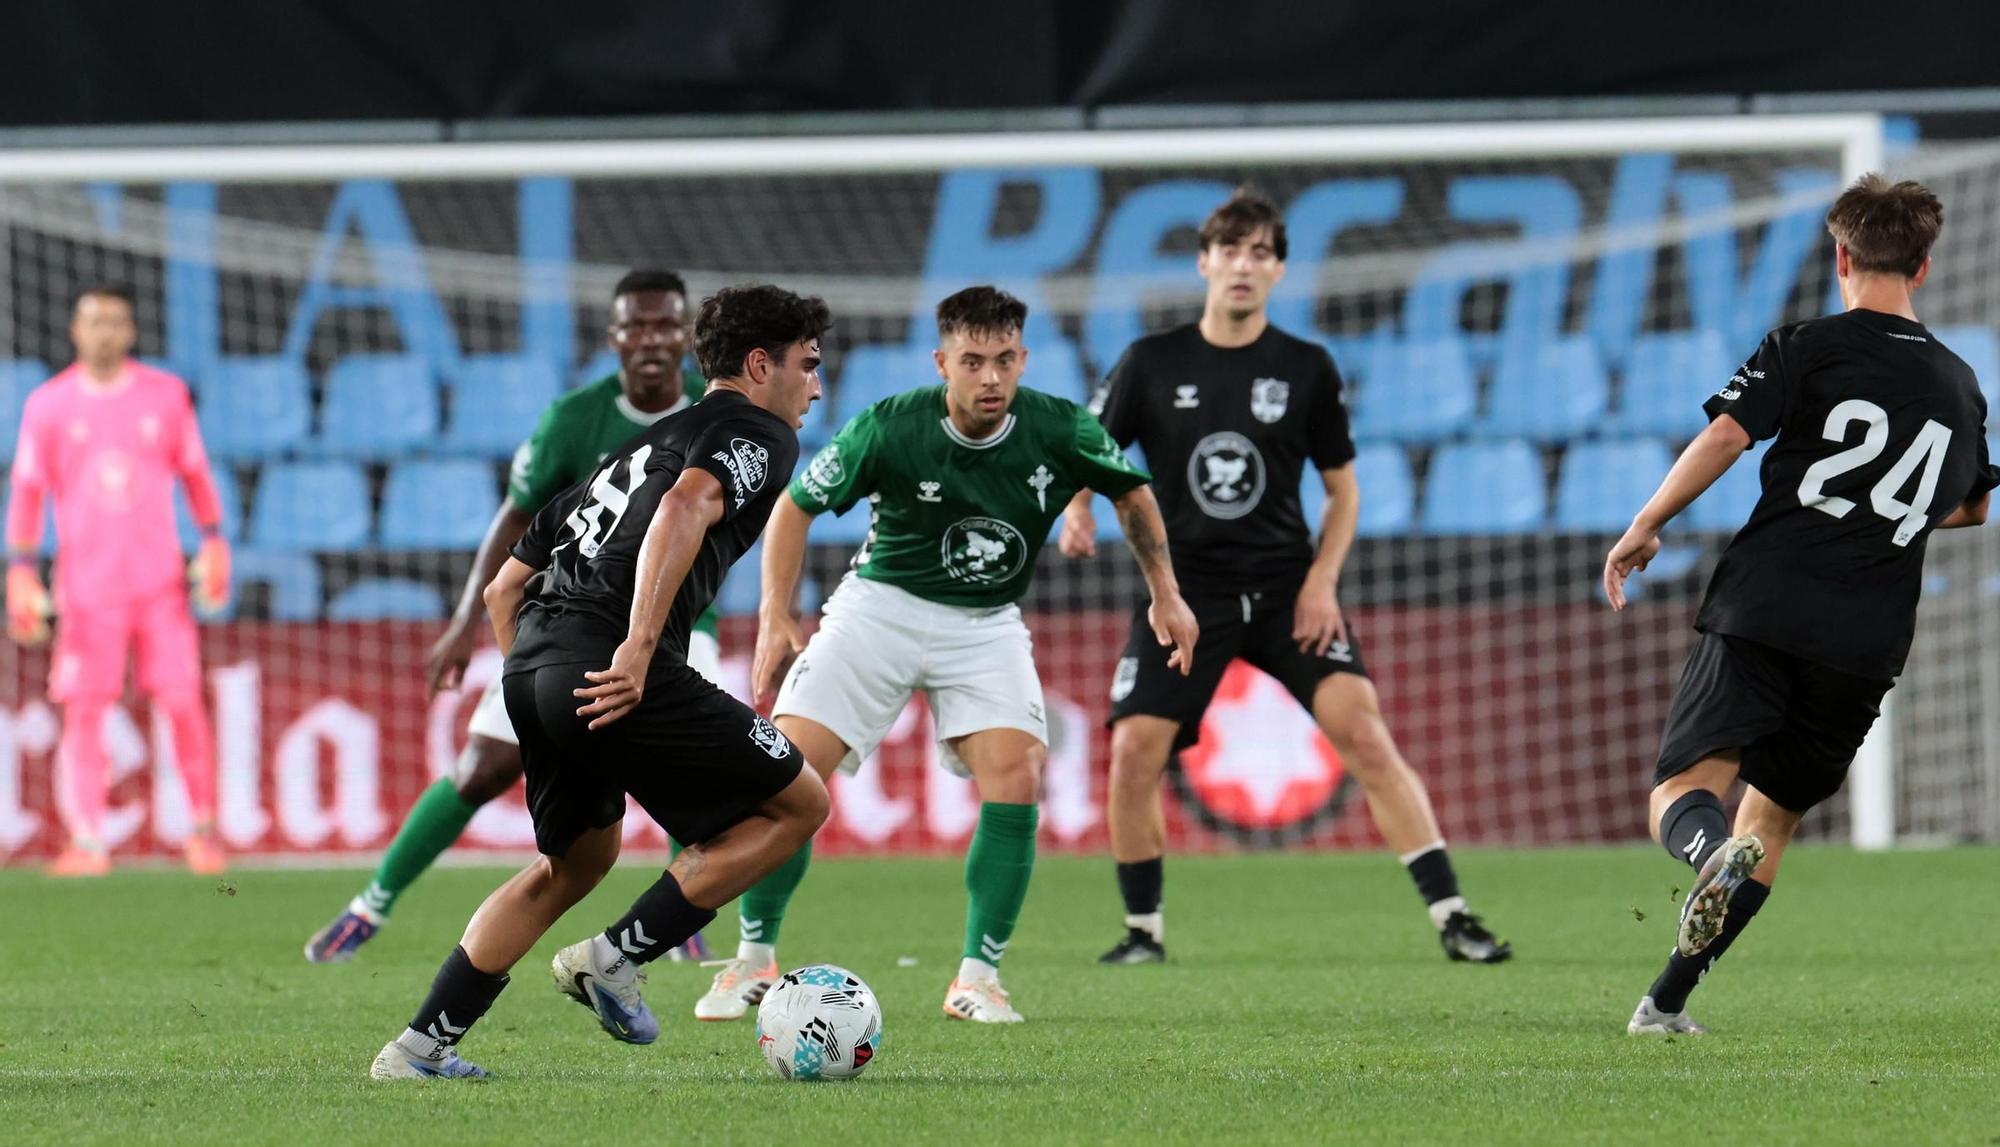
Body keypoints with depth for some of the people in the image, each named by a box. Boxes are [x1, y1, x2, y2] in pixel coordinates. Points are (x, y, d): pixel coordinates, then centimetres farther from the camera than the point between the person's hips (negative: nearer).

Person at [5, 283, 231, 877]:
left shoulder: (166, 394, 5)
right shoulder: (48, 404, 2)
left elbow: (194, 472, 13)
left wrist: (213, 543, 5)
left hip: (159, 582, 1)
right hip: (85, 580, 0)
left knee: (183, 704, -5)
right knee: (83, 710, -5)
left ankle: (203, 827, 7)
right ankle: (87, 842, -3)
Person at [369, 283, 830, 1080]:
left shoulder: (646, 442, 33)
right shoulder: (759, 434, 7)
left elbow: (503, 589, 31)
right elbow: (685, 508, -18)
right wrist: (639, 649, -25)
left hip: (531, 659, 8)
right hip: (620, 672, -8)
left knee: (578, 860, 27)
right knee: (799, 803, 5)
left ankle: (421, 1045, 20)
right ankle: (616, 957, -1)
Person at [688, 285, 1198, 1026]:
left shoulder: (1059, 431, -14)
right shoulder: (888, 429, -19)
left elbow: (1131, 491, 8)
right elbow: (797, 505, -4)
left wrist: (1165, 594, 7)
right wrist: (775, 616, -11)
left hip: (986, 624, 1)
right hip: (879, 605, -1)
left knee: (1016, 778, -20)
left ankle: (977, 978, -9)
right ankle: (754, 963, 3)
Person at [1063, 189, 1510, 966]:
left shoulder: (1306, 369, 2)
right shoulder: (1152, 363, 1)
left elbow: (1342, 488, 9)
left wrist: (1322, 581, -5)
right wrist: (1077, 511, -14)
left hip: (1286, 589, 0)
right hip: (1184, 588, 0)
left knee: (1363, 731, -16)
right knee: (1134, 752, -11)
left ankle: (1451, 917, -14)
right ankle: (1143, 931, 9)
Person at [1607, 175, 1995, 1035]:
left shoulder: (1808, 347, 2)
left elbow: (1724, 436, -10)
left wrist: (1644, 528, 0)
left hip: (1764, 609, -4)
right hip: (1869, 641, 4)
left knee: (1682, 791, -7)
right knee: (1773, 816, 16)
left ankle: (1712, 852, -43)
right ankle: (1667, 1001, 8)